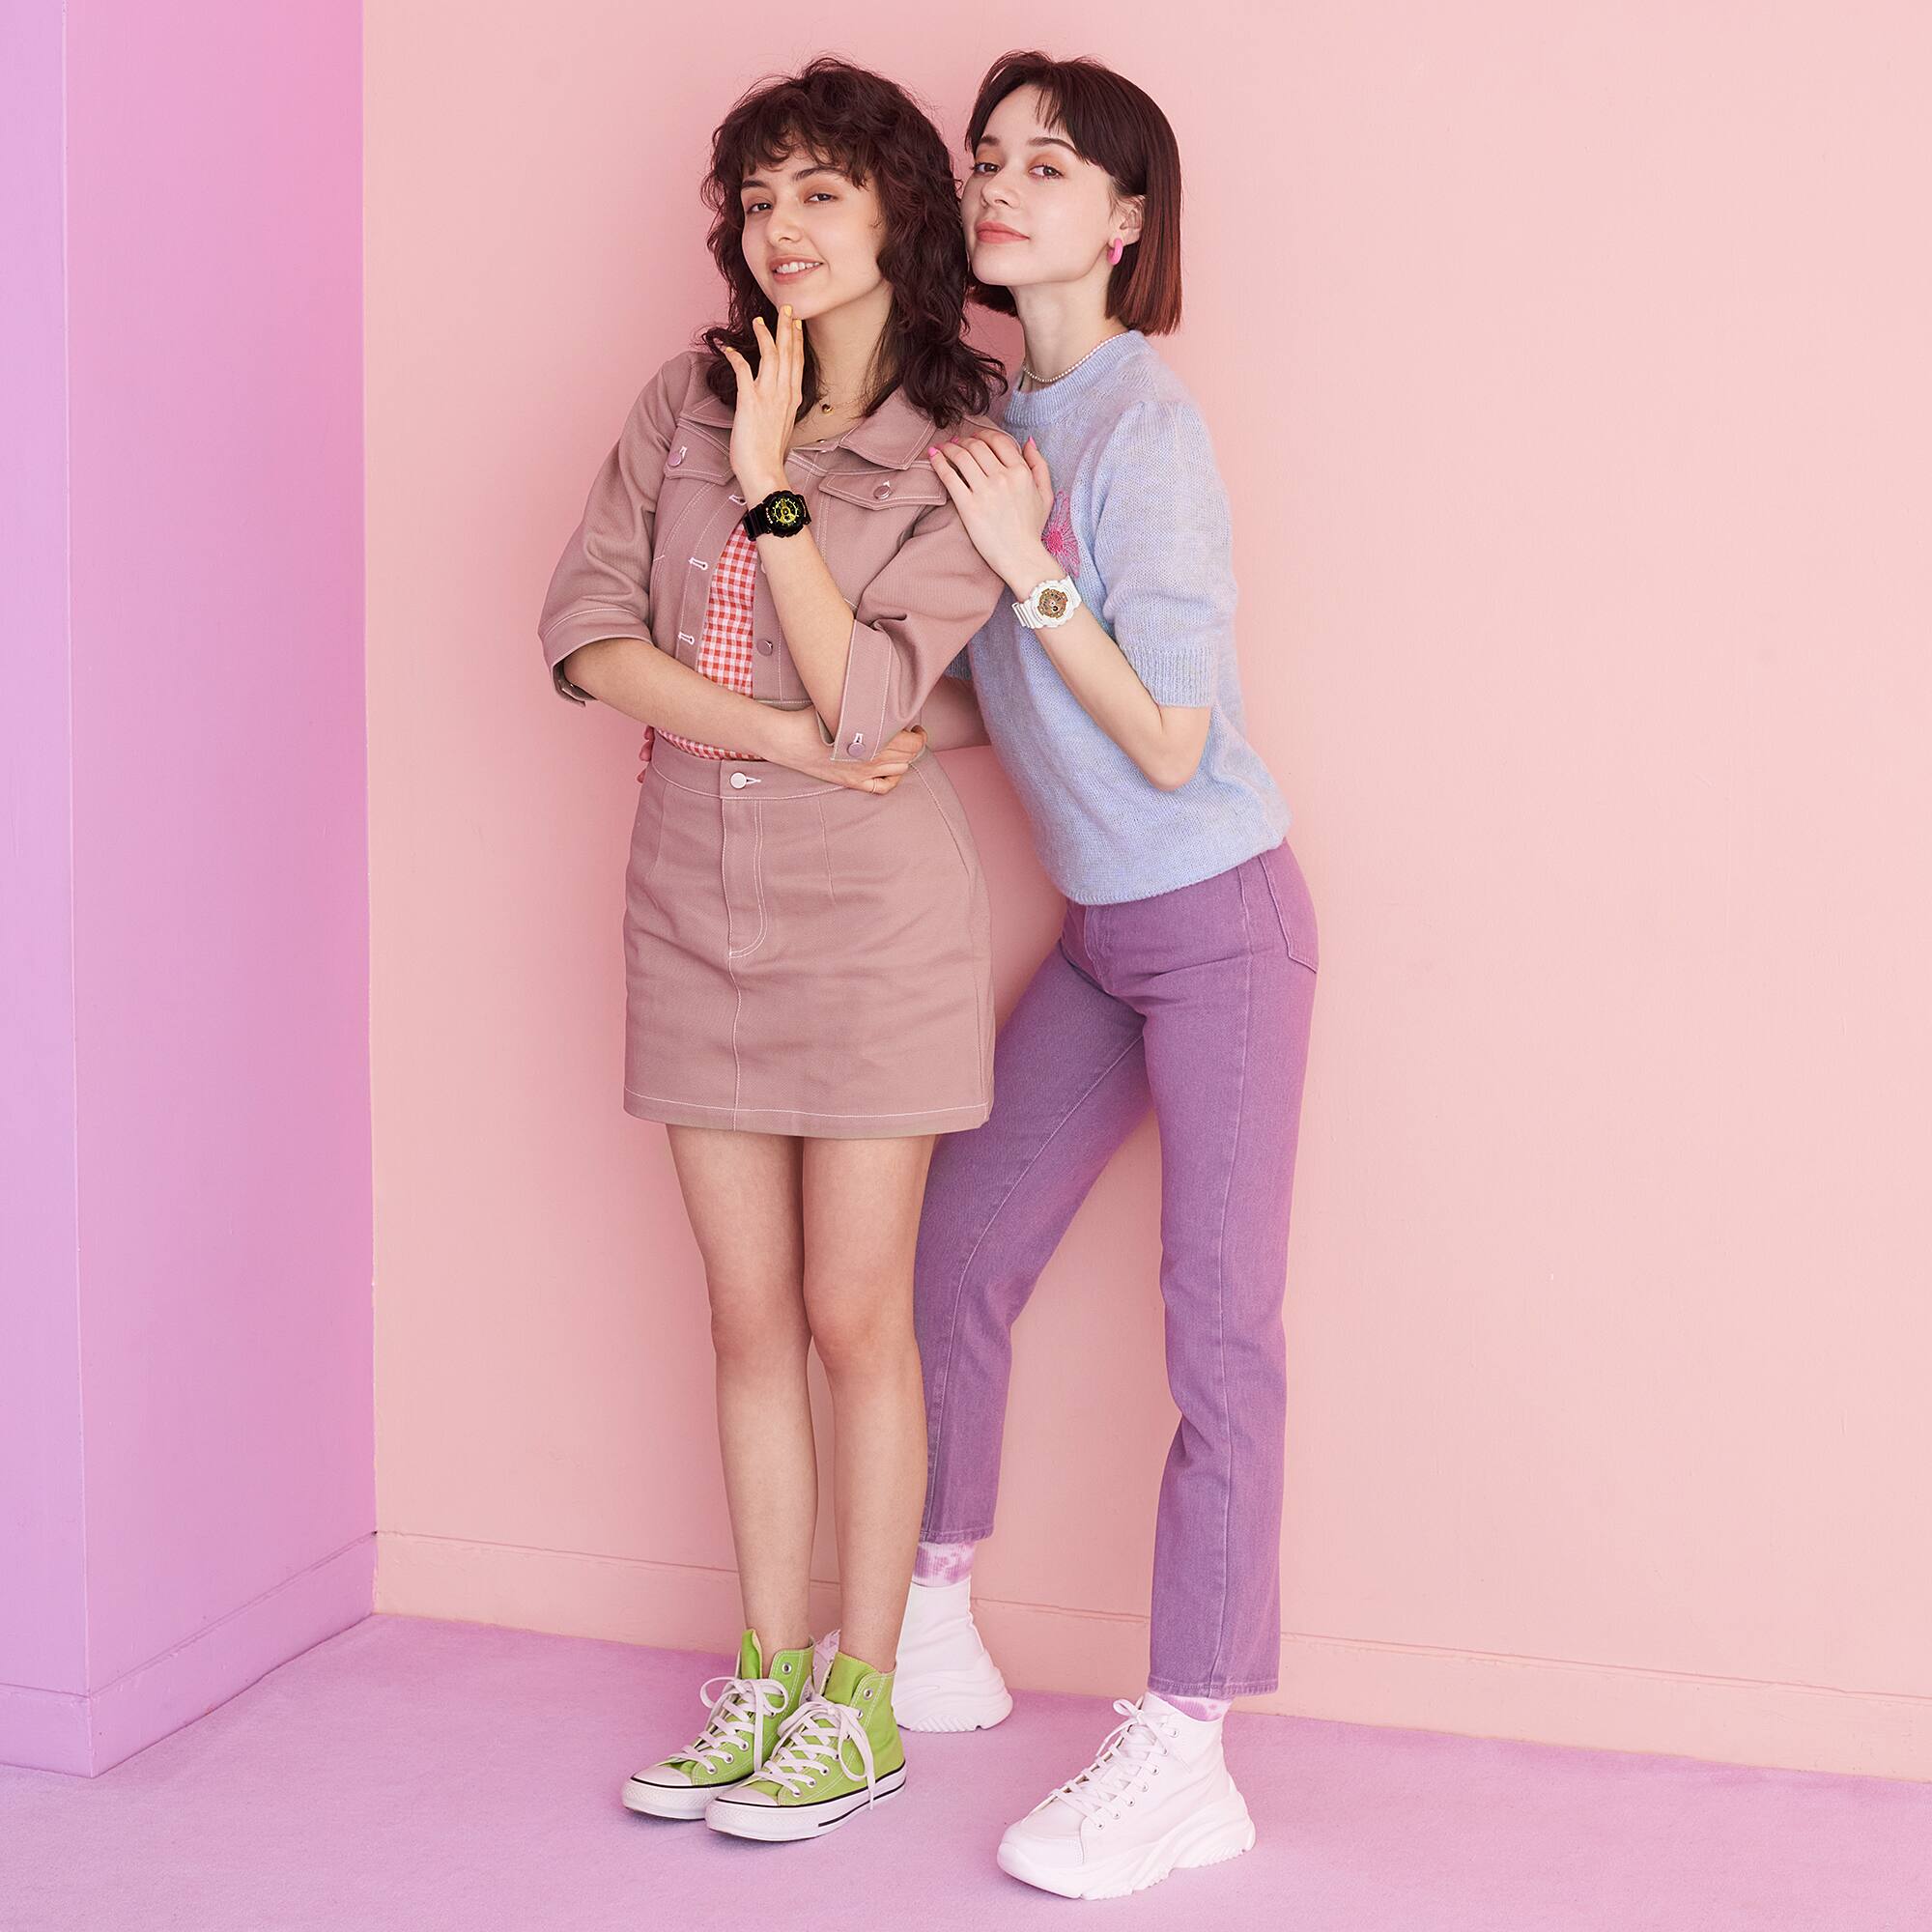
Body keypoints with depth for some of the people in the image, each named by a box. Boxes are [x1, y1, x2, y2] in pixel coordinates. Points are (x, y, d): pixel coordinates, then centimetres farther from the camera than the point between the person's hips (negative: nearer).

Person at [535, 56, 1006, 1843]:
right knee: (750, 1316, 11)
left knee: (853, 1317, 3)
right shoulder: (685, 402, 5)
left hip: (869, 912, -4)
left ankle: (862, 1707, 17)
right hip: (693, 903, 4)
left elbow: (861, 693, -18)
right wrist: (786, 737, -15)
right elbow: (588, 630, -5)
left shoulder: (962, 456, -8)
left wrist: (768, 479, -17)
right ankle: (768, 1675, 24)